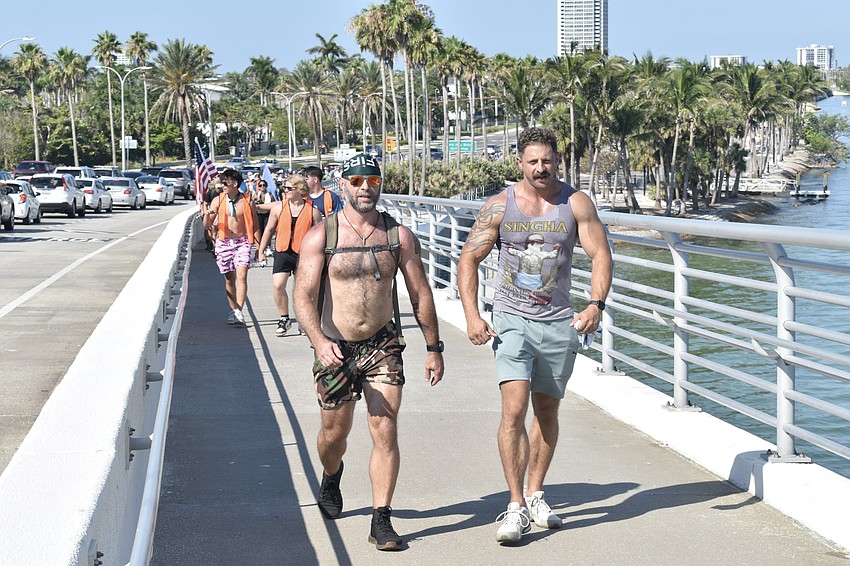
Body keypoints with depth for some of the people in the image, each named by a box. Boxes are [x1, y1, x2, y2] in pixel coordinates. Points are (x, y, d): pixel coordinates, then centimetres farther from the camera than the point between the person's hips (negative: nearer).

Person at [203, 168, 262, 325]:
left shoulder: (247, 202, 0)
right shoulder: (218, 200, 2)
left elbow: (255, 226, 7)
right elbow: (207, 226, 5)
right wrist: (207, 215, -18)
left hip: (242, 242, -2)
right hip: (223, 242, 2)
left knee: (241, 275, -16)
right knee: (229, 279, 7)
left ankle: (238, 311, -19)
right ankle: (234, 311, 16)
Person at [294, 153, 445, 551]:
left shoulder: (399, 236, -1)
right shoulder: (319, 237, -8)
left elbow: (420, 294, 5)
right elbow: (303, 296, -15)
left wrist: (433, 347, 5)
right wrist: (320, 342, -31)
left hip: (383, 346, 1)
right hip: (335, 349, -1)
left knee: (385, 432, -9)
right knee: (335, 433, 13)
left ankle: (381, 521, -3)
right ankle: (331, 475, 48)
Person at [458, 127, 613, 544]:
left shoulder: (576, 203, -1)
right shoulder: (499, 206, -2)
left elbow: (601, 255, -3)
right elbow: (469, 259, 2)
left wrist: (596, 304, -19)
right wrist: (472, 314, -9)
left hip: (559, 323, 2)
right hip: (511, 320, -2)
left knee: (547, 412, 13)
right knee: (514, 409, -15)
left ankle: (535, 496, 29)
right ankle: (516, 507, -11)